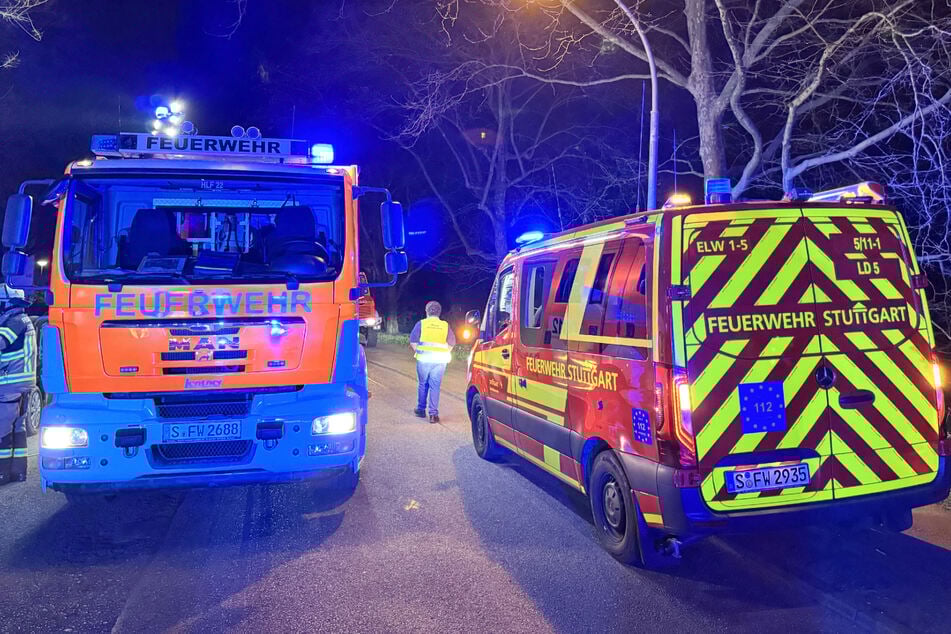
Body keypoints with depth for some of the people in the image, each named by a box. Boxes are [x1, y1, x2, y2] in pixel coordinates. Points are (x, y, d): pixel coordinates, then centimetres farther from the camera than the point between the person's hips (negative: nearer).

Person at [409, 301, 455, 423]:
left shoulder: (421, 323, 2)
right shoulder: (445, 325, 6)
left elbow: (413, 340, -1)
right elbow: (452, 342, 2)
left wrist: (417, 351, 11)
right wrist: (444, 353, 11)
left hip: (424, 359, 0)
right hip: (439, 360, 0)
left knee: (423, 384, 15)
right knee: (435, 386, 3)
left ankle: (421, 409, 27)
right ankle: (433, 413, -2)